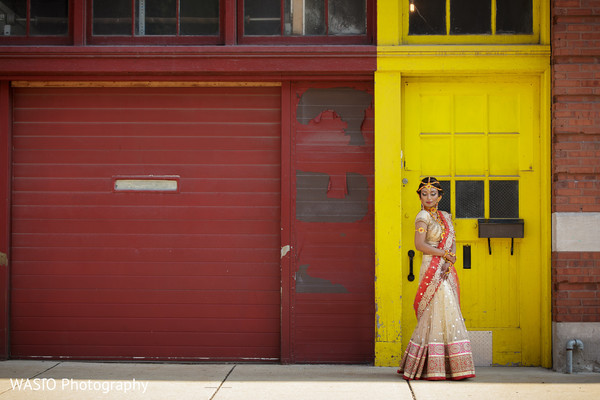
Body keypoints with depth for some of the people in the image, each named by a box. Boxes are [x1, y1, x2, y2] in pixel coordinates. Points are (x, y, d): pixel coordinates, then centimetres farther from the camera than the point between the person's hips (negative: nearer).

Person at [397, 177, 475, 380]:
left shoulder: (445, 217, 17)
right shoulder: (423, 216, -4)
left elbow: (452, 242, 9)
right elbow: (420, 244, -15)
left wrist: (448, 262, -9)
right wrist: (445, 254, -10)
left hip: (446, 270, 7)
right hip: (433, 269, -7)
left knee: (446, 314, 6)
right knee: (439, 312, -10)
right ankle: (434, 369, -6)